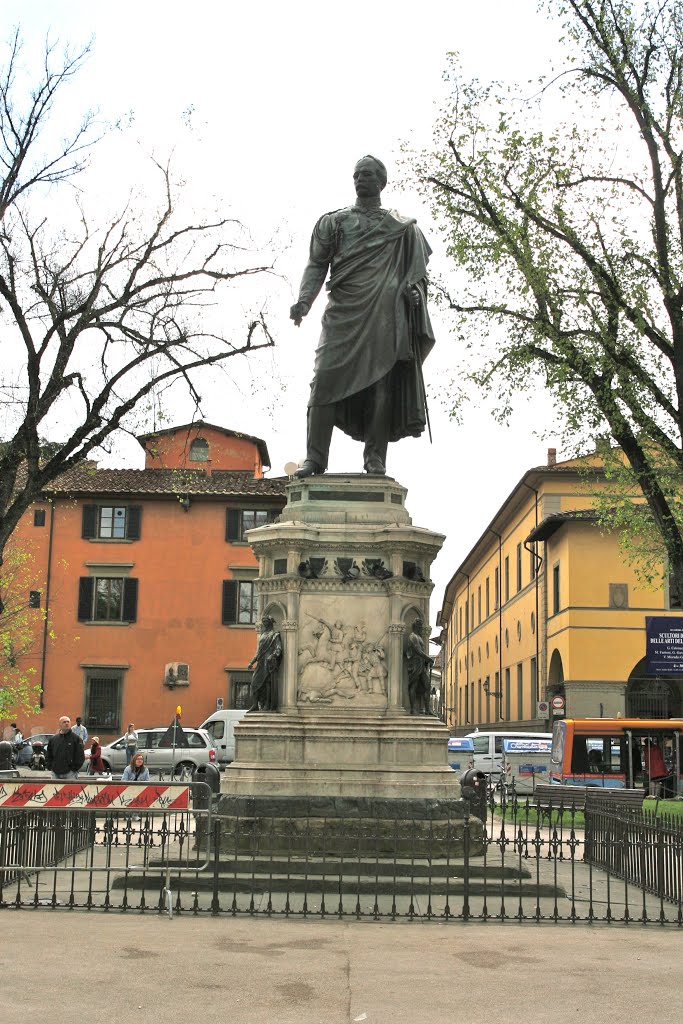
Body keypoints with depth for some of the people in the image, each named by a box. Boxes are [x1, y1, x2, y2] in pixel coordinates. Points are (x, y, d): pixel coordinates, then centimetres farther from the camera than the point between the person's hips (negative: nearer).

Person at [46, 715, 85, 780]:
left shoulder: (76, 739, 1)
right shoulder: (53, 739, 12)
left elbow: (80, 756, -3)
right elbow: (48, 755, 19)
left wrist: (74, 768, -9)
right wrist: (49, 766, 6)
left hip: (70, 772, -4)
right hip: (56, 773, 4)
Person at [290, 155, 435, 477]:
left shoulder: (403, 228, 17)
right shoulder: (333, 221, 18)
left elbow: (417, 270, 14)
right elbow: (317, 264, 10)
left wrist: (414, 290, -8)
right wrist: (304, 299, -6)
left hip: (385, 315, 0)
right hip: (343, 312, 0)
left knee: (382, 382, -6)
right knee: (325, 380, -10)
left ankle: (375, 460, -4)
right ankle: (315, 458, -10)